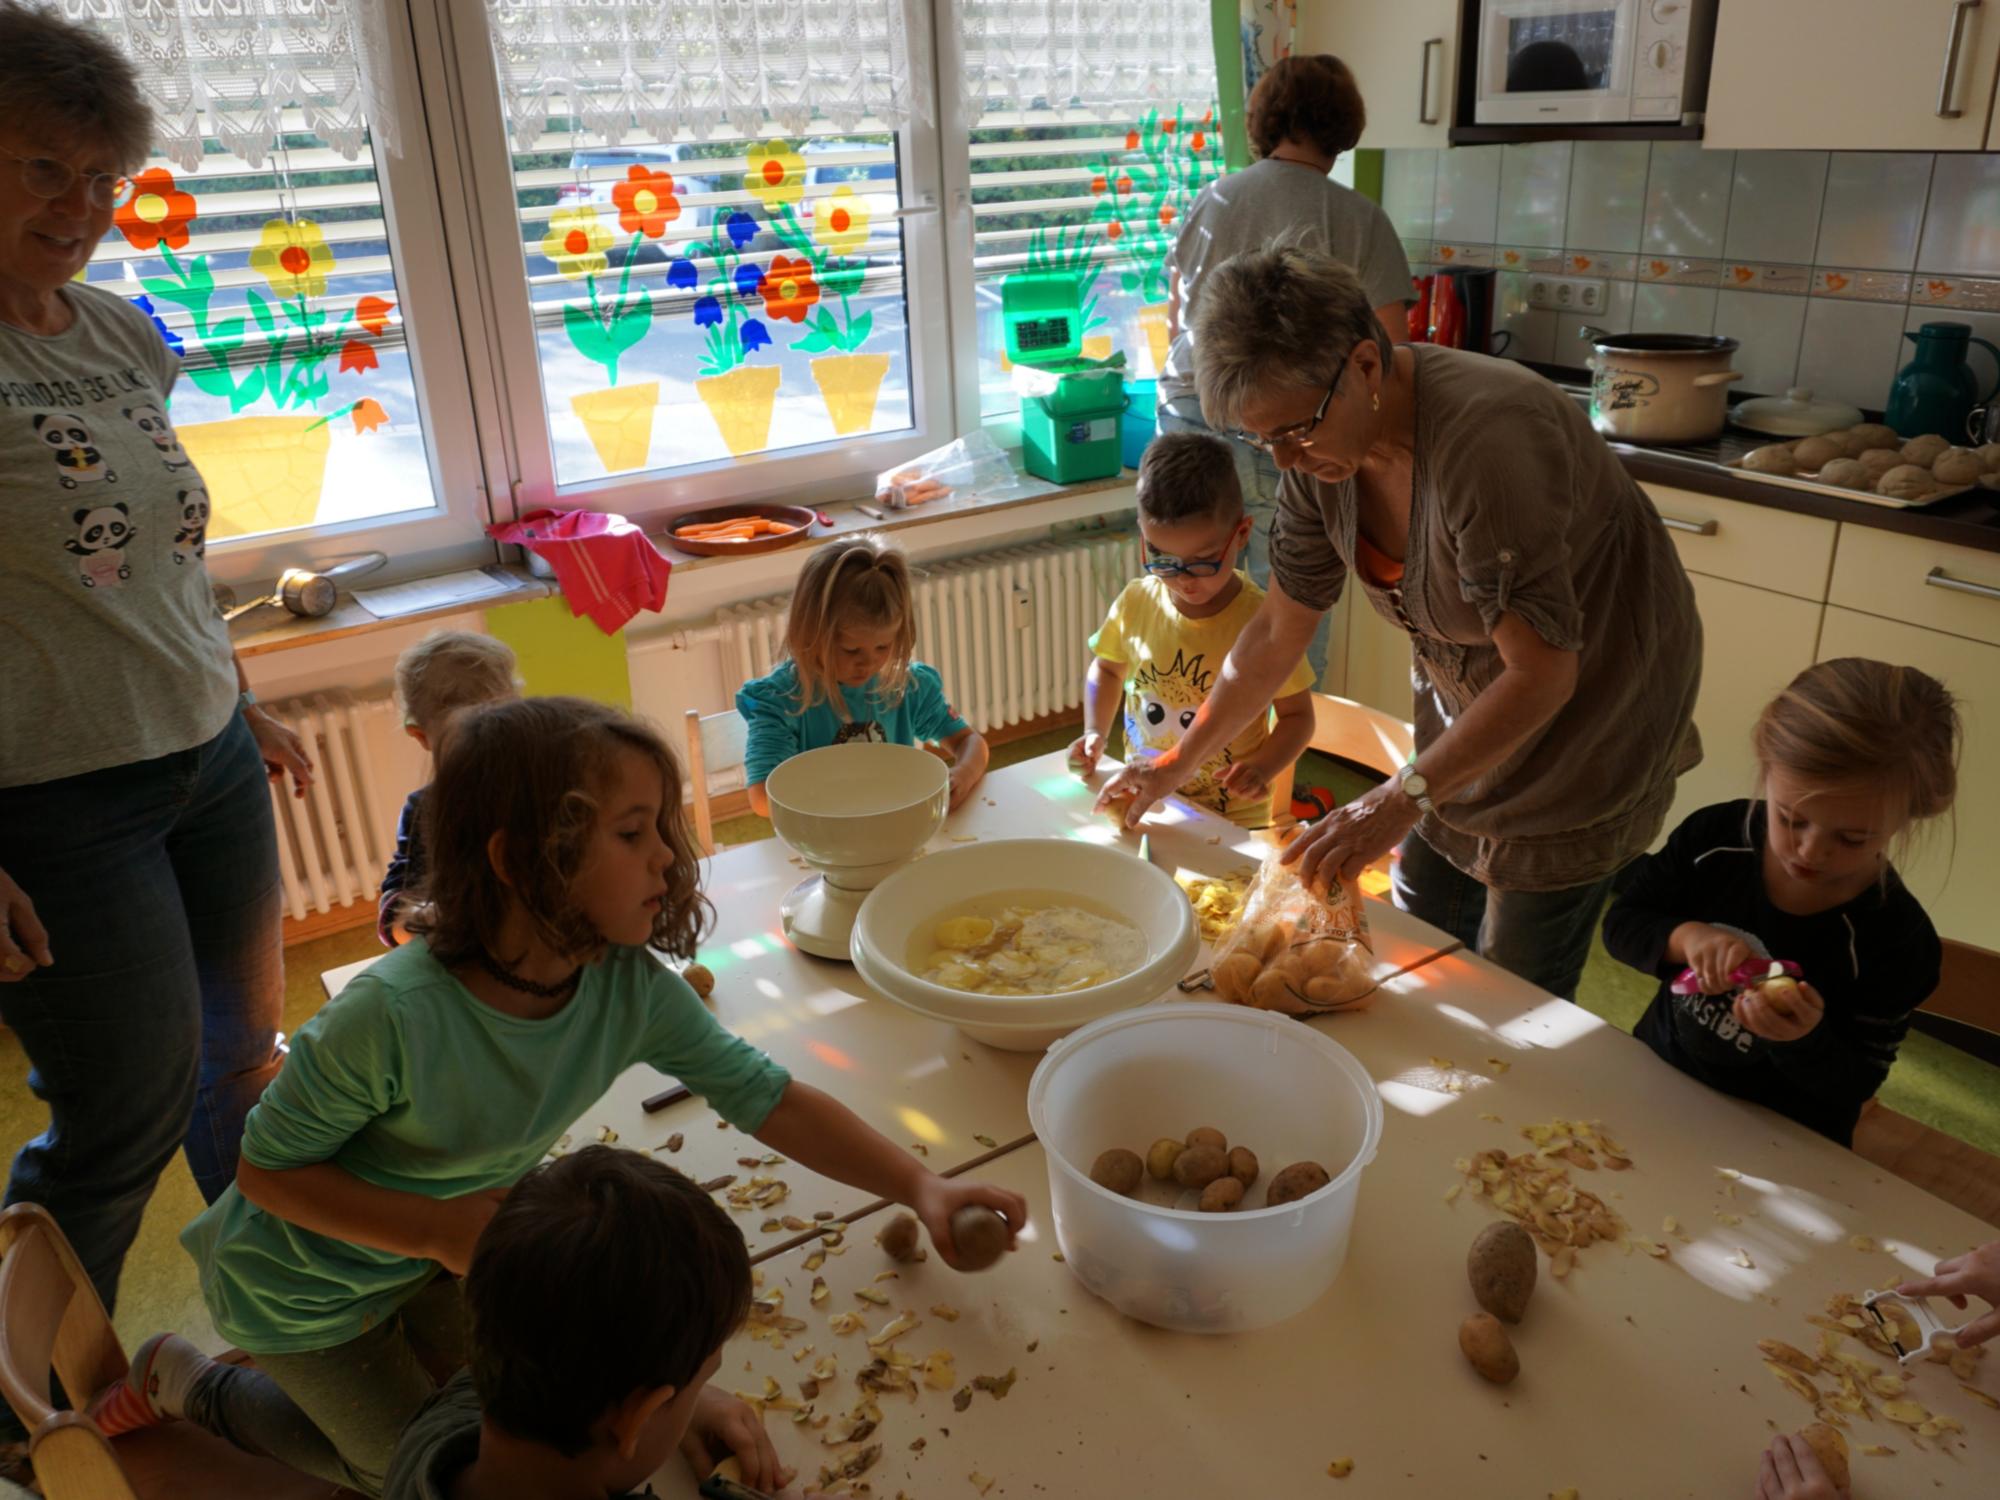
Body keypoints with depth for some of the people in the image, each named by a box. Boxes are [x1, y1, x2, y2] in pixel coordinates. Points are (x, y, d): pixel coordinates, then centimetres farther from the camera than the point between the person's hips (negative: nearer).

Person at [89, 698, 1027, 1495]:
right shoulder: (395, 1015, -39)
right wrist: (444, 1230, -34)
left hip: (435, 1251, 5)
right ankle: (186, 1383, 29)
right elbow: (267, 1169, -25)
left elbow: (770, 1098, -22)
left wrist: (921, 1187, -32)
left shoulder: (631, 987, -24)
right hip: (306, 1284, -5)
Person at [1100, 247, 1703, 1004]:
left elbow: (1541, 673, -32)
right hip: (1467, 708, 7)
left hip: (1589, 718, -7)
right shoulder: (1322, 442, -11)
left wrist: (1399, 800, -36)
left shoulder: (1487, 437, -35)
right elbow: (1279, 629, -1)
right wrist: (1177, 764, 1)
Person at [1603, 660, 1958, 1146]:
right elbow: (1621, 924, -2)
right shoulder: (1714, 837, -9)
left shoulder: (1896, 939, -15)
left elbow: (1854, 1084, -9)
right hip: (1656, 1076, 2)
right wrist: (1684, 937, -21)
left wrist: (1806, 1039, -28)